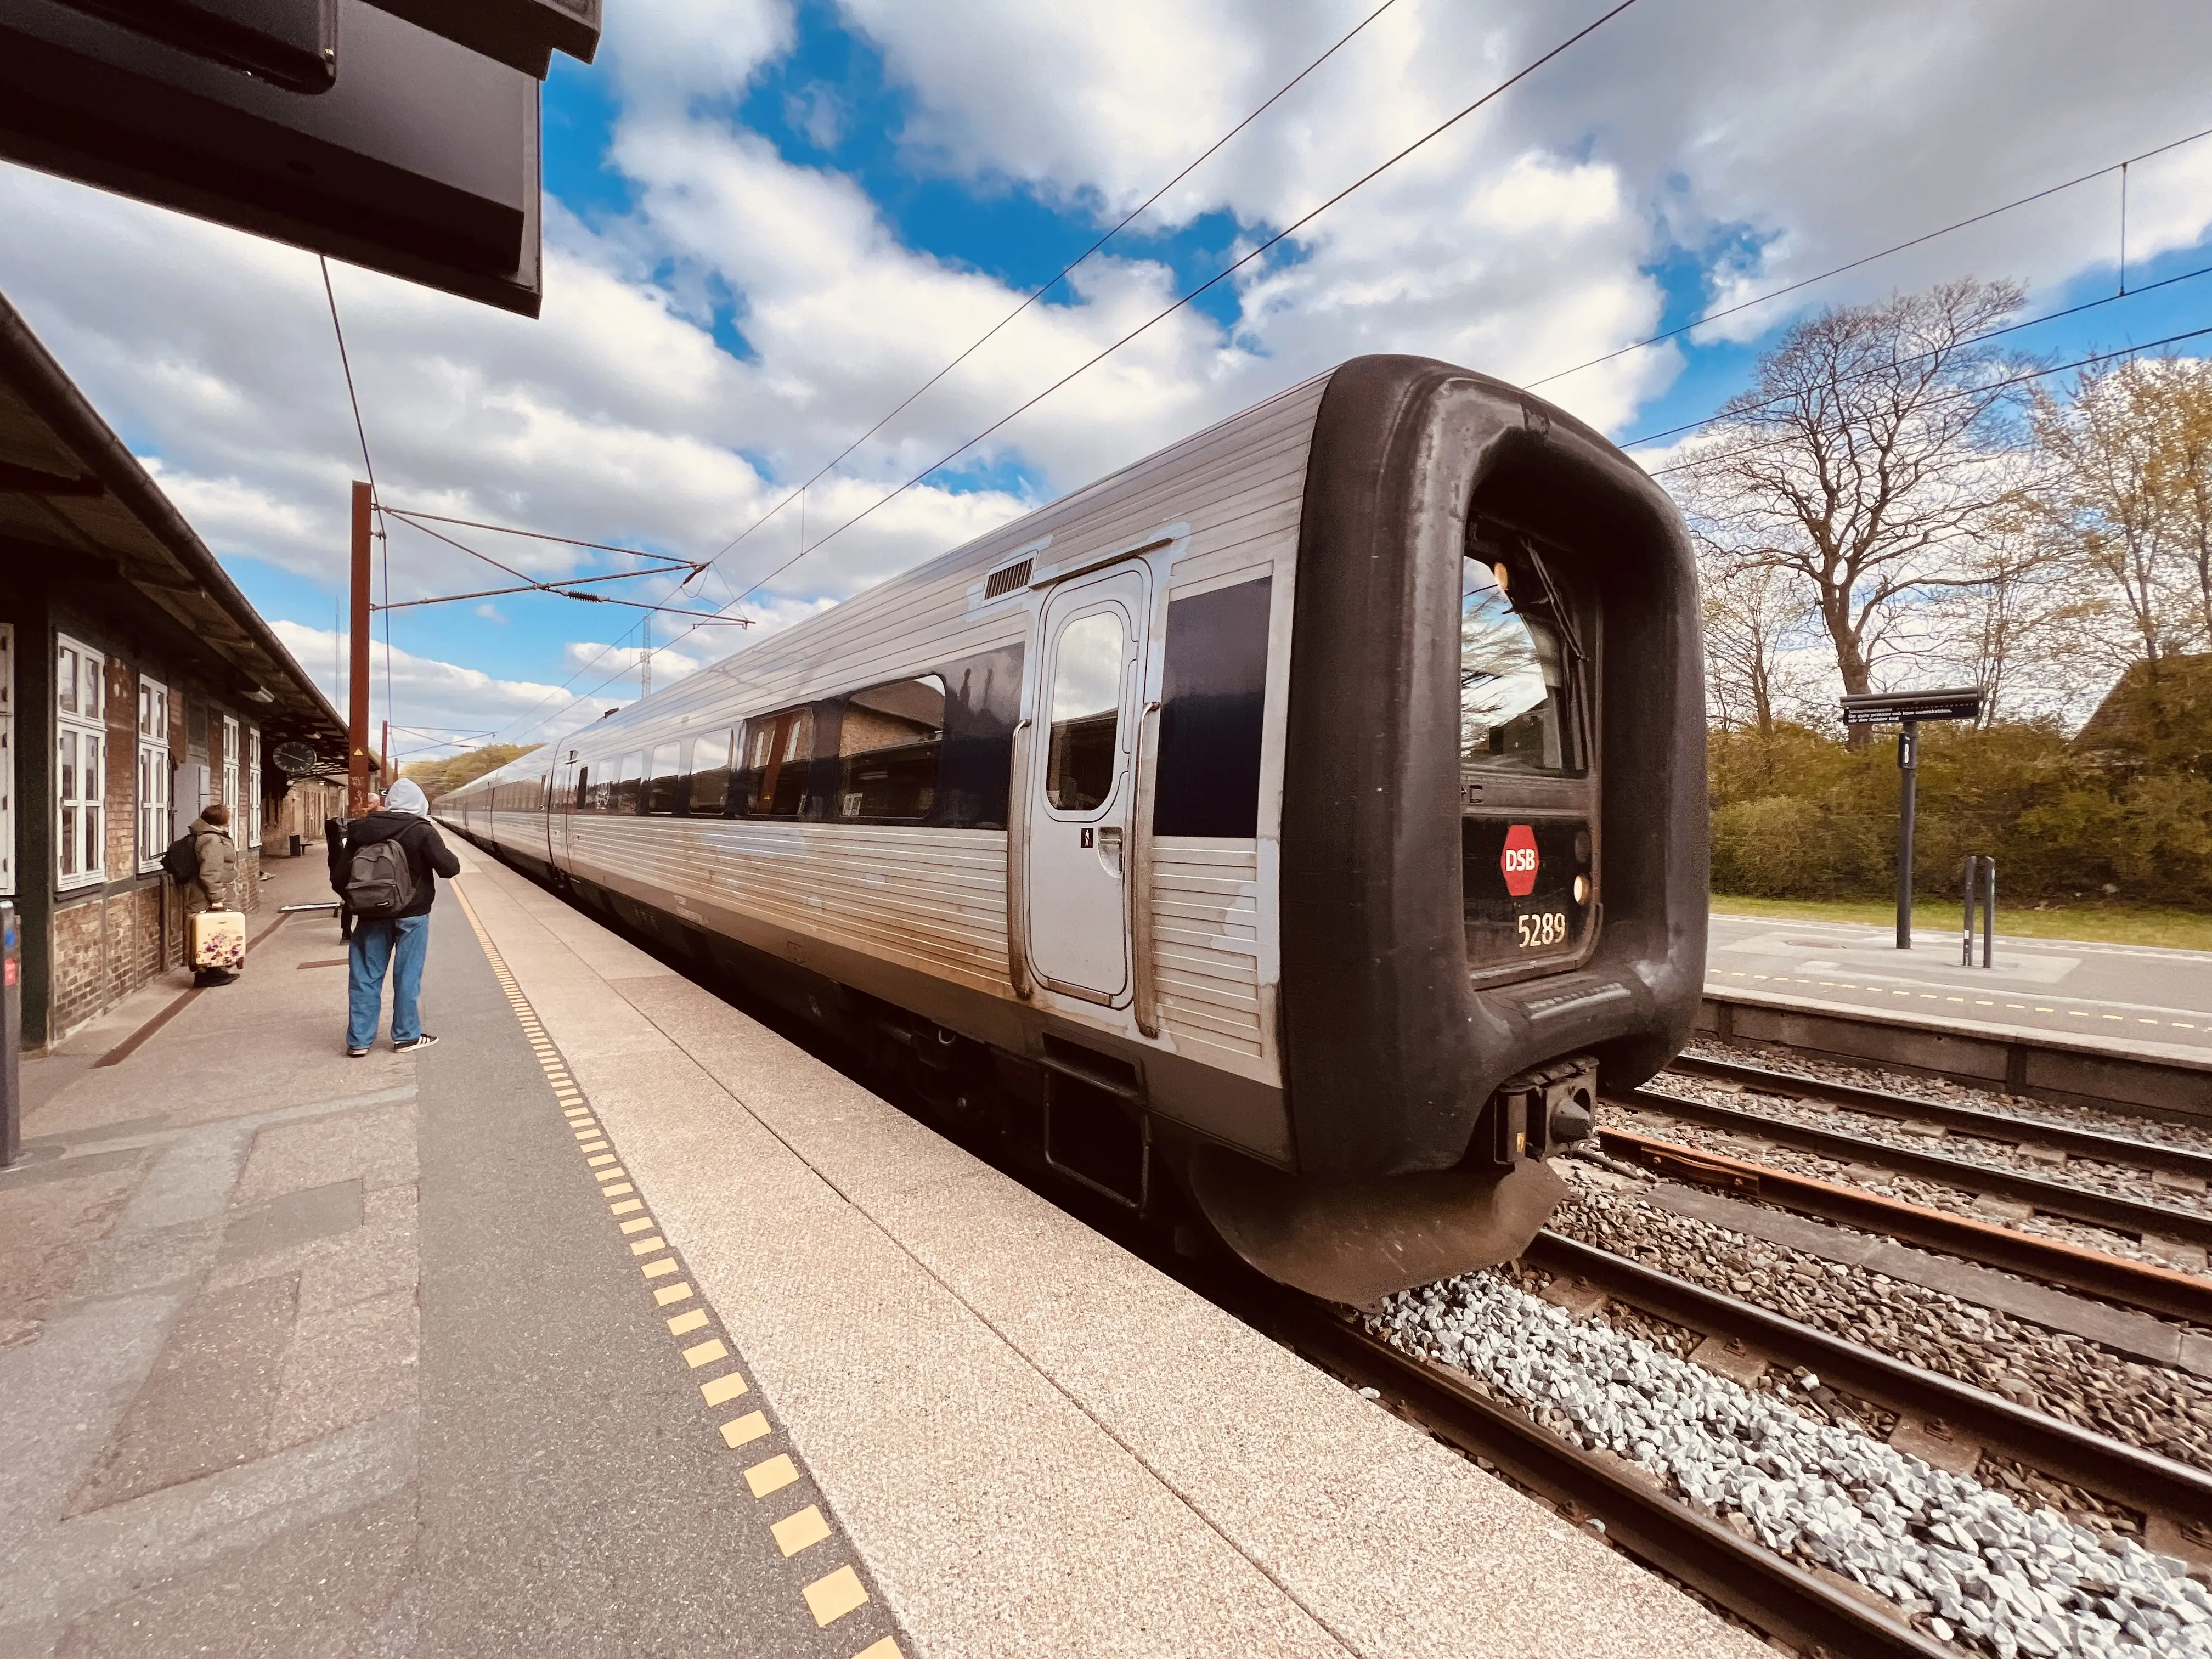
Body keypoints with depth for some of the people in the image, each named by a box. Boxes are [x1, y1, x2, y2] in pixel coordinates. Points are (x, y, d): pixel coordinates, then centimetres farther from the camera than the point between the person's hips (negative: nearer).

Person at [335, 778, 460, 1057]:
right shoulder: (421, 831, -11)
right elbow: (450, 868, -14)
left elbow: (340, 876, 3)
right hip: (411, 914, -4)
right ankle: (406, 1037, 13)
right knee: (407, 976, 5)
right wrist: (451, 861, 8)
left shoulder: (362, 830, 2)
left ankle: (358, 1040, 15)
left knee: (365, 977, 10)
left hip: (372, 914, 4)